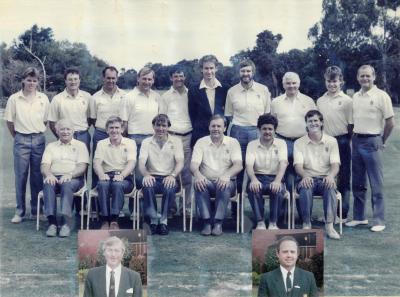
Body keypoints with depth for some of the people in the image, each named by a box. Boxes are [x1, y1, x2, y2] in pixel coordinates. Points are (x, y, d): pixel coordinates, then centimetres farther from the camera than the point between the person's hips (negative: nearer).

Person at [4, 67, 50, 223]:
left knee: (37, 177, 6)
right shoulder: (14, 99, -2)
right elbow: (9, 121, 4)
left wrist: (38, 134, 8)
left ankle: (36, 210, 16)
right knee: (20, 176, 2)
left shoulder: (43, 99, 3)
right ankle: (20, 211, 12)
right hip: (21, 140, -1)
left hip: (38, 140, 1)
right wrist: (17, 137, 7)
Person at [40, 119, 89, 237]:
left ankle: (66, 222, -39)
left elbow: (82, 166, 0)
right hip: (54, 177, 2)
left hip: (74, 178, -2)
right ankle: (52, 222, -35)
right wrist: (49, 174, -15)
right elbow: (44, 166, 9)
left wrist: (70, 174, -20)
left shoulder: (80, 145, 14)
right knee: (48, 185, -32)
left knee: (67, 184, -36)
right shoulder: (51, 146, 22)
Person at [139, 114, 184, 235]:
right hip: (153, 177, 1)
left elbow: (180, 162, -5)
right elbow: (141, 163, -3)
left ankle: (164, 220, -19)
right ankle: (153, 220, -22)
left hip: (168, 178, -1)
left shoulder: (176, 141, 8)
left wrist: (172, 175, -26)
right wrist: (146, 174, -27)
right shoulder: (146, 142, 9)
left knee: (170, 188, -35)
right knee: (147, 186, -34)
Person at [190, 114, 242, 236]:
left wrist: (227, 175, -30)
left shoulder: (233, 142, 5)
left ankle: (218, 222, -26)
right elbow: (194, 164, -4)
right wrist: (197, 174, -29)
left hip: (225, 182, -1)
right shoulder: (201, 142, 8)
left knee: (225, 186, -35)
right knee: (198, 184, -32)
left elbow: (238, 165, -8)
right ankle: (207, 221, -26)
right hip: (207, 181, 1)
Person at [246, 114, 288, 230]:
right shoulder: (252, 144, 7)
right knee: (253, 188, -34)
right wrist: (253, 179, -31)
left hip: (275, 178, 0)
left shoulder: (281, 143, 7)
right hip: (258, 177, 0)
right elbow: (249, 165, -8)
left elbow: (283, 163, -10)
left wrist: (277, 181, -30)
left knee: (278, 189, -34)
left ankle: (273, 223, -18)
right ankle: (260, 222, -21)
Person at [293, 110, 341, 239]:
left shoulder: (331, 141, 8)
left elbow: (335, 164, -2)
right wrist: (304, 176, -28)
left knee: (330, 187, -34)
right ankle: (306, 224, -26)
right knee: (305, 188, -35)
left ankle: (329, 225, -34)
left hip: (325, 179, 0)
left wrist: (331, 176, -26)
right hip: (307, 178, 0)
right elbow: (298, 165, -5)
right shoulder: (299, 143, 7)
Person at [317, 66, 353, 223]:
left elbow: (351, 125, -2)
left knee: (343, 179, 2)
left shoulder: (347, 101, -1)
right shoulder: (320, 101, 11)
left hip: (341, 142, -4)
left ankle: (343, 214, 10)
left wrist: (345, 142, -7)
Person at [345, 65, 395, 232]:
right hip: (357, 141, 6)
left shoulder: (381, 96, -8)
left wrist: (382, 141, 1)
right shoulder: (355, 96, 10)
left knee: (376, 184, -2)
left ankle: (379, 221, 4)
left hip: (372, 142, -6)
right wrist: (354, 138, 9)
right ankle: (359, 217, 22)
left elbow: (390, 123, -7)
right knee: (357, 183, 12)